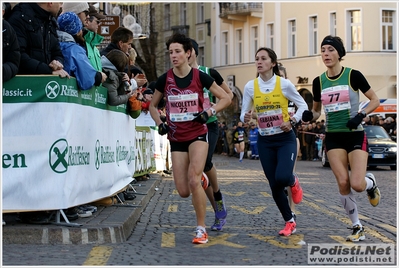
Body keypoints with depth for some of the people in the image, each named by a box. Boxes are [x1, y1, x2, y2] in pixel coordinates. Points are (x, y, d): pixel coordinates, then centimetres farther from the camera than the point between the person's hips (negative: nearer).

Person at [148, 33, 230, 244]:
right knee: (183, 191, 0)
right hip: (176, 139, 3)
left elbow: (225, 98, 1)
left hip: (198, 134, -3)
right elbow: (153, 105, 15)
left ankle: (201, 229, -9)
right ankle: (202, 180, 38)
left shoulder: (200, 77, -7)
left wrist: (209, 112, -14)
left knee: (193, 180, -22)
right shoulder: (164, 80, -1)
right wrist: (160, 124, -2)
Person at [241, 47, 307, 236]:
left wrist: (292, 121, -15)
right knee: (274, 186, 2)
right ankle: (289, 222, 21)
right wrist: (246, 117, -21)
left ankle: (293, 182, 16)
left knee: (282, 178, -23)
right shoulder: (250, 86, -2)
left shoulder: (284, 84, -9)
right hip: (265, 141, 3)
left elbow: (303, 106, 1)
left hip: (285, 139, -3)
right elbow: (244, 113, 2)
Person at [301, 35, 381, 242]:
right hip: (333, 137, 3)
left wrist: (361, 115, -17)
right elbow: (316, 111, 14)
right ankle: (357, 228, 6)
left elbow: (375, 100, -1)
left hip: (355, 135, -3)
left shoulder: (353, 75, -8)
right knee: (343, 182, -9)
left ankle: (371, 182, 23)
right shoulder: (319, 82, 3)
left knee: (357, 184, -16)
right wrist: (309, 115, -8)